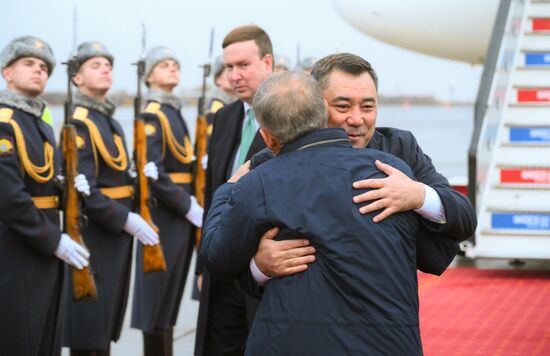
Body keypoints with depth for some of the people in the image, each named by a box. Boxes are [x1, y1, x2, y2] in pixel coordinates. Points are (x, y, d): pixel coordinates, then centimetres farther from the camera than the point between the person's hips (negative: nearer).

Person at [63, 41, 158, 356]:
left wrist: (135, 216, 8)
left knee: (108, 322, 15)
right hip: (92, 237, -9)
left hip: (117, 234, 9)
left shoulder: (111, 121, 15)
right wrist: (126, 219, -21)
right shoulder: (78, 124, -14)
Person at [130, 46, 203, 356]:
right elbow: (153, 174, -20)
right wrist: (189, 207, -18)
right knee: (160, 295, -2)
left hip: (181, 215, 9)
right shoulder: (151, 116, -12)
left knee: (170, 294, 14)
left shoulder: (175, 112, 15)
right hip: (164, 216, -9)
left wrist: (192, 202, 7)